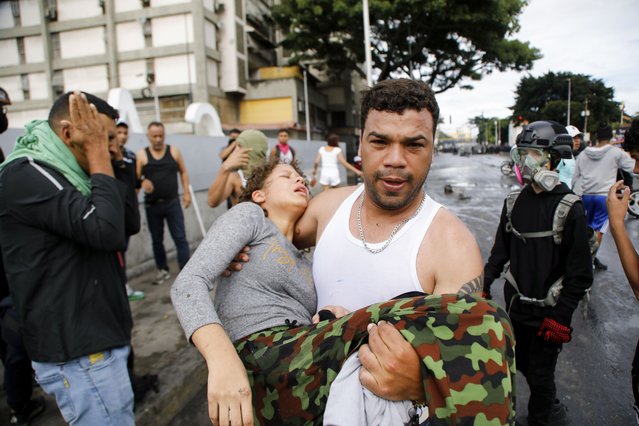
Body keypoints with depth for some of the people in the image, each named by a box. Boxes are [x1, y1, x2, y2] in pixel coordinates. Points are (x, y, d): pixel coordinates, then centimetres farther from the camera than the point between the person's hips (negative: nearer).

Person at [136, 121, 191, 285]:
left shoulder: (174, 152, 2)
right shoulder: (141, 155, -2)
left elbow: (183, 172, 9)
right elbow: (136, 178, -5)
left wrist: (186, 192, 2)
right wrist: (142, 182, -27)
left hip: (172, 202, 0)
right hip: (152, 205, 1)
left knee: (180, 238, -2)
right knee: (157, 240, 12)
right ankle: (163, 270, 27)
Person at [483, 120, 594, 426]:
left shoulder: (569, 208, -15)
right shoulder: (515, 201, 1)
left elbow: (580, 272, -13)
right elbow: (500, 250, 9)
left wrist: (561, 316, -15)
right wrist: (484, 286, 2)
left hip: (547, 312, -5)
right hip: (516, 306, 6)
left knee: (540, 374, 7)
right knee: (522, 364, 20)